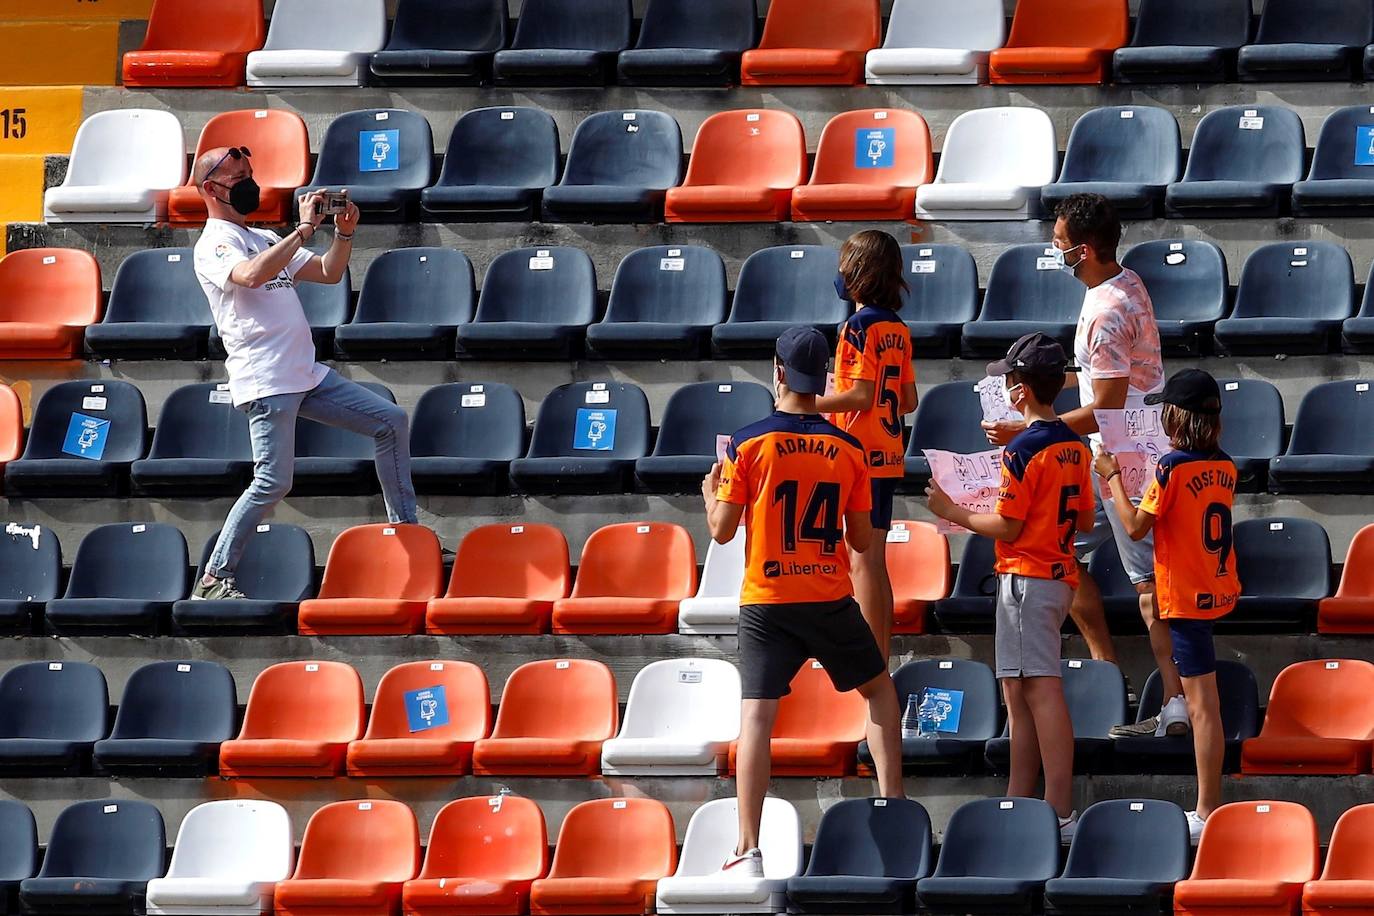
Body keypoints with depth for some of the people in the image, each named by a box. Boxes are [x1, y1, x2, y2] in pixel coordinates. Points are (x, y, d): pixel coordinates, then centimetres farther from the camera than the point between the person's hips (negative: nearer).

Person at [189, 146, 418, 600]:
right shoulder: (214, 246, -5)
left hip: (308, 376, 9)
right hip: (265, 384, -9)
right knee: (273, 482, -16)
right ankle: (213, 579, -10)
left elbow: (329, 273, 24)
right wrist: (304, 230, -22)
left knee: (391, 422, 8)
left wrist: (344, 233, 6)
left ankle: (406, 530, 13)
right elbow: (252, 274, -27)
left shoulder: (264, 239, 23)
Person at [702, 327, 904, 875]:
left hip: (765, 603, -2)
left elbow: (722, 531, -3)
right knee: (879, 690, 23)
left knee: (756, 715, -5)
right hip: (830, 600, 2)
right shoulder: (848, 450, 0)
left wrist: (711, 496, 18)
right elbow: (862, 540, 5)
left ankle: (747, 851, -15)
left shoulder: (748, 445, -7)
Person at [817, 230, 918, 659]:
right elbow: (908, 400, 15)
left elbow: (861, 396, -20)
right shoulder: (898, 329, 11)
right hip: (888, 454, 9)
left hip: (861, 455, -9)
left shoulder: (860, 326, -13)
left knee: (863, 560, -7)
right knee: (873, 561, 14)